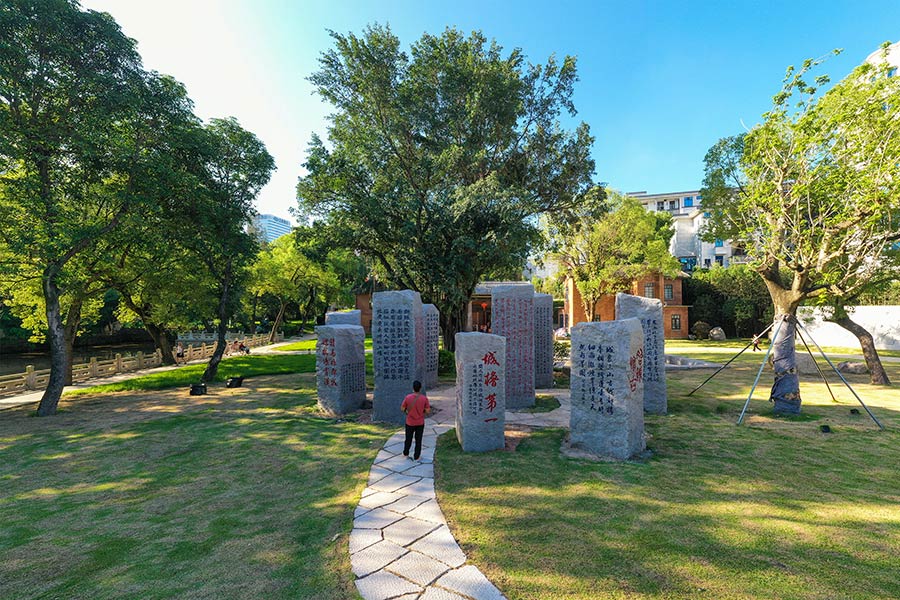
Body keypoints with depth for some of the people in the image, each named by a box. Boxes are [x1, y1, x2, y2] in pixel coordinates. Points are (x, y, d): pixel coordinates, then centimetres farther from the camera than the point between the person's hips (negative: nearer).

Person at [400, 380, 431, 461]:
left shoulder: (407, 397, -15)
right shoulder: (424, 398, -16)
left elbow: (402, 409, -6)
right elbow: (428, 411, -11)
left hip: (410, 423, 1)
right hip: (420, 423, -1)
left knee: (408, 439, 20)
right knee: (418, 440, 13)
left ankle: (406, 454, 37)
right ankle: (416, 457, 20)